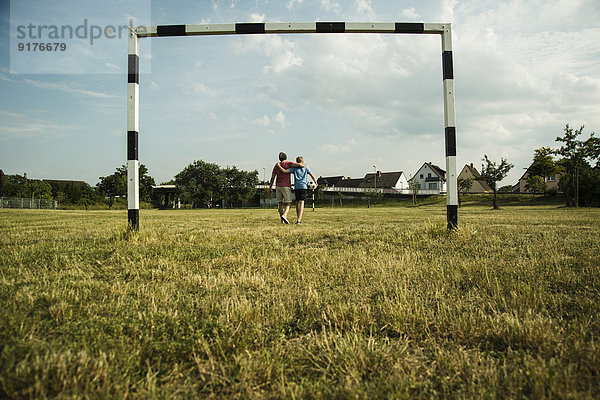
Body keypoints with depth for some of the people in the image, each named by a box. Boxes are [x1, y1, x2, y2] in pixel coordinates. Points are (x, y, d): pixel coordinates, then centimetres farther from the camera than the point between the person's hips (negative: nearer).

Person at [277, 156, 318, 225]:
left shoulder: (294, 168, 6)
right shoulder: (305, 168, 9)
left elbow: (284, 171, -5)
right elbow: (312, 175, 8)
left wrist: (279, 166, 9)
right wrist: (316, 183, 21)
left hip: (297, 187, 1)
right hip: (304, 186, -1)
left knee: (297, 203, 14)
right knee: (301, 203, -10)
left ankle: (299, 219, 16)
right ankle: (299, 220, -24)